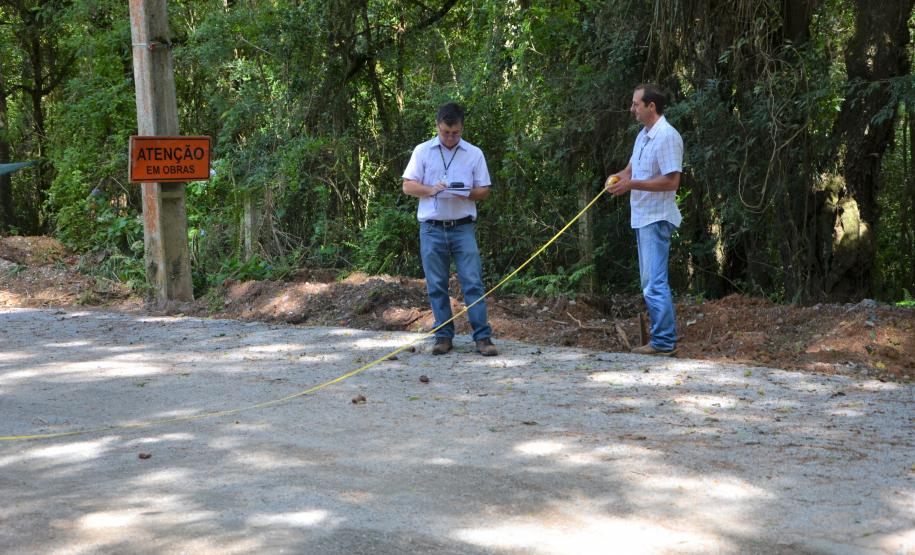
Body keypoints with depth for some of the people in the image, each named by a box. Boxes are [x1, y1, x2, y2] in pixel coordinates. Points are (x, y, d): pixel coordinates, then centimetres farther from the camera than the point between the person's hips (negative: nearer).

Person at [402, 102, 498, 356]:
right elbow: (408, 186, 3)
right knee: (436, 286, 4)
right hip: (432, 229, 1)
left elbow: (484, 190, 8)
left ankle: (483, 337, -6)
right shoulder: (422, 151, 5)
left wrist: (468, 194, -13)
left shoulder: (474, 154, 7)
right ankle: (443, 337, 12)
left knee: (473, 283, -6)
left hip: (463, 228, 0)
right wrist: (431, 189, -15)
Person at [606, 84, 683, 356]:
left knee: (655, 282, -10)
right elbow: (633, 167, 24)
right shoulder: (643, 135, 14)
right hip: (642, 218, 10)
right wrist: (620, 177, 0)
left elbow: (671, 181, -23)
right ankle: (661, 337, 20)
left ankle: (664, 342, -8)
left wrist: (632, 184, -22)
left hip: (657, 219, -10)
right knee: (650, 282, 14)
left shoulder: (667, 137, -17)